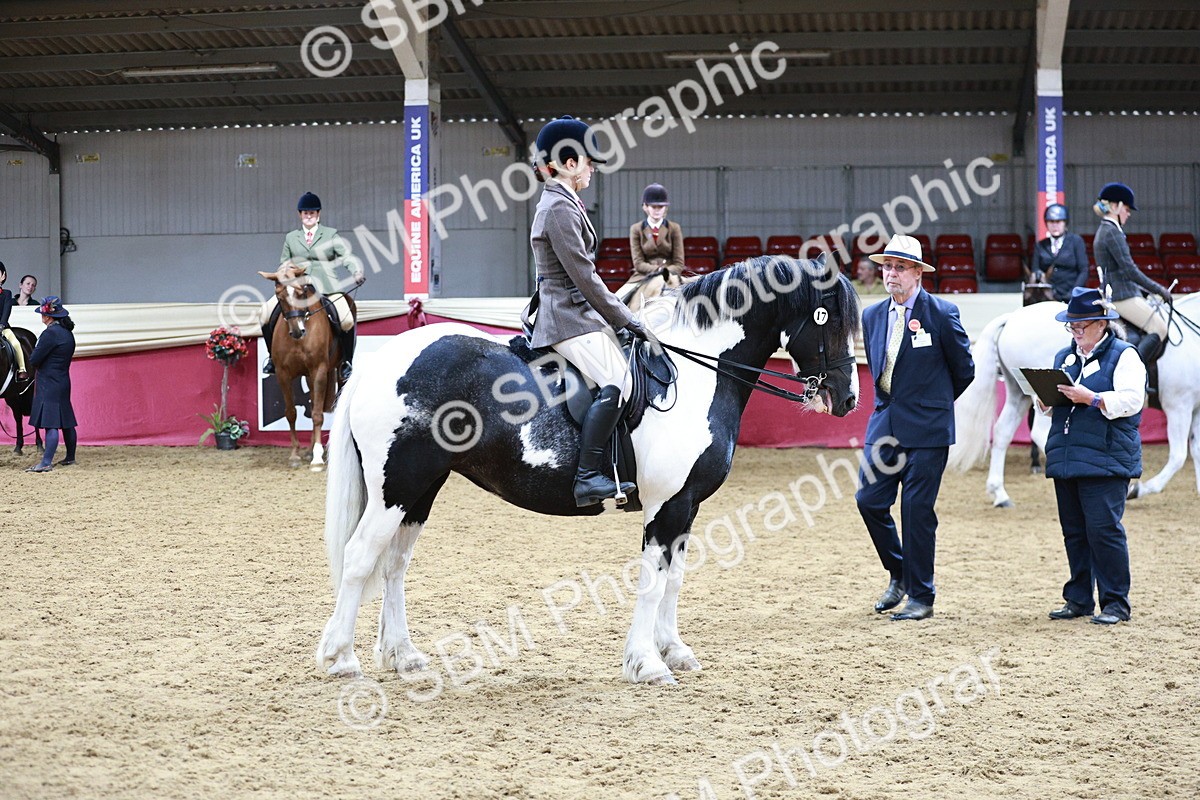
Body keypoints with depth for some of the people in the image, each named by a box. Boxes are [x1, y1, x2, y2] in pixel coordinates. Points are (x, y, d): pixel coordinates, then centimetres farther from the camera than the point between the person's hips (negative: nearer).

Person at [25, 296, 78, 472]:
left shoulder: (50, 333, -17)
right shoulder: (67, 333, 11)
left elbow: (34, 360, -16)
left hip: (49, 385, -9)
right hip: (64, 381, 9)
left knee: (50, 424, -12)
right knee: (66, 421, 16)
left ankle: (46, 463, -14)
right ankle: (70, 457, 26)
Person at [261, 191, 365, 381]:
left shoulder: (331, 234, 10)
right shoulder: (291, 237, 17)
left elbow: (346, 256, -1)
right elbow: (284, 264, 24)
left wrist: (357, 272, -20)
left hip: (327, 287, -2)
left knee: (347, 321, -24)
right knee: (267, 313, -15)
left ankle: (345, 362, -3)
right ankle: (273, 356, 5)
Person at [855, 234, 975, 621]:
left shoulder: (941, 314, -8)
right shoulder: (872, 316, 8)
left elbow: (964, 370, 2)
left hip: (926, 429, -5)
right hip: (884, 424, 5)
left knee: (917, 509, -3)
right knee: (869, 500, 2)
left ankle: (921, 597, 8)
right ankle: (899, 574, 24)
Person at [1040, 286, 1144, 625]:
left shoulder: (1123, 355, 0)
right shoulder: (1064, 357, 20)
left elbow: (1131, 400, -13)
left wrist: (1091, 398, -21)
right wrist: (1045, 401, 2)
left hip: (1105, 459, -7)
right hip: (1065, 458, 7)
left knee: (1103, 529, -11)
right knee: (1073, 531, 8)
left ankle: (1115, 603, -3)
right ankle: (1078, 600, 16)